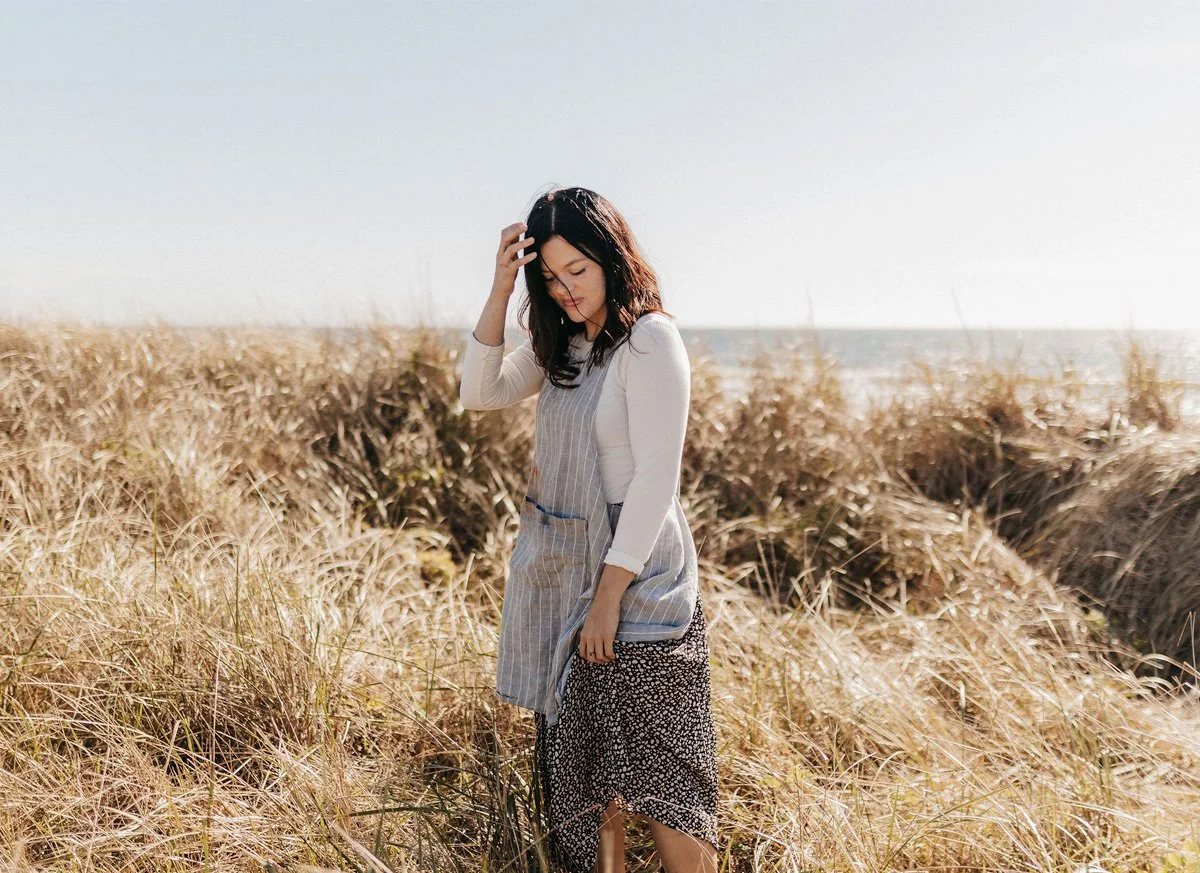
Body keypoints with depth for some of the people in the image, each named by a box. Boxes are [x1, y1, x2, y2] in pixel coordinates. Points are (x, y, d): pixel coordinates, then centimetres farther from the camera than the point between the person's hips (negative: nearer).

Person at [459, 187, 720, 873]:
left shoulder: (650, 339, -14)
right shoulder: (563, 345, 10)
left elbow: (656, 478, -18)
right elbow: (480, 393, 5)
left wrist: (610, 592, -18)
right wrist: (501, 291, -5)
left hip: (637, 577, -8)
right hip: (561, 572, 8)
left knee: (657, 770, -2)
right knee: (582, 765, 14)